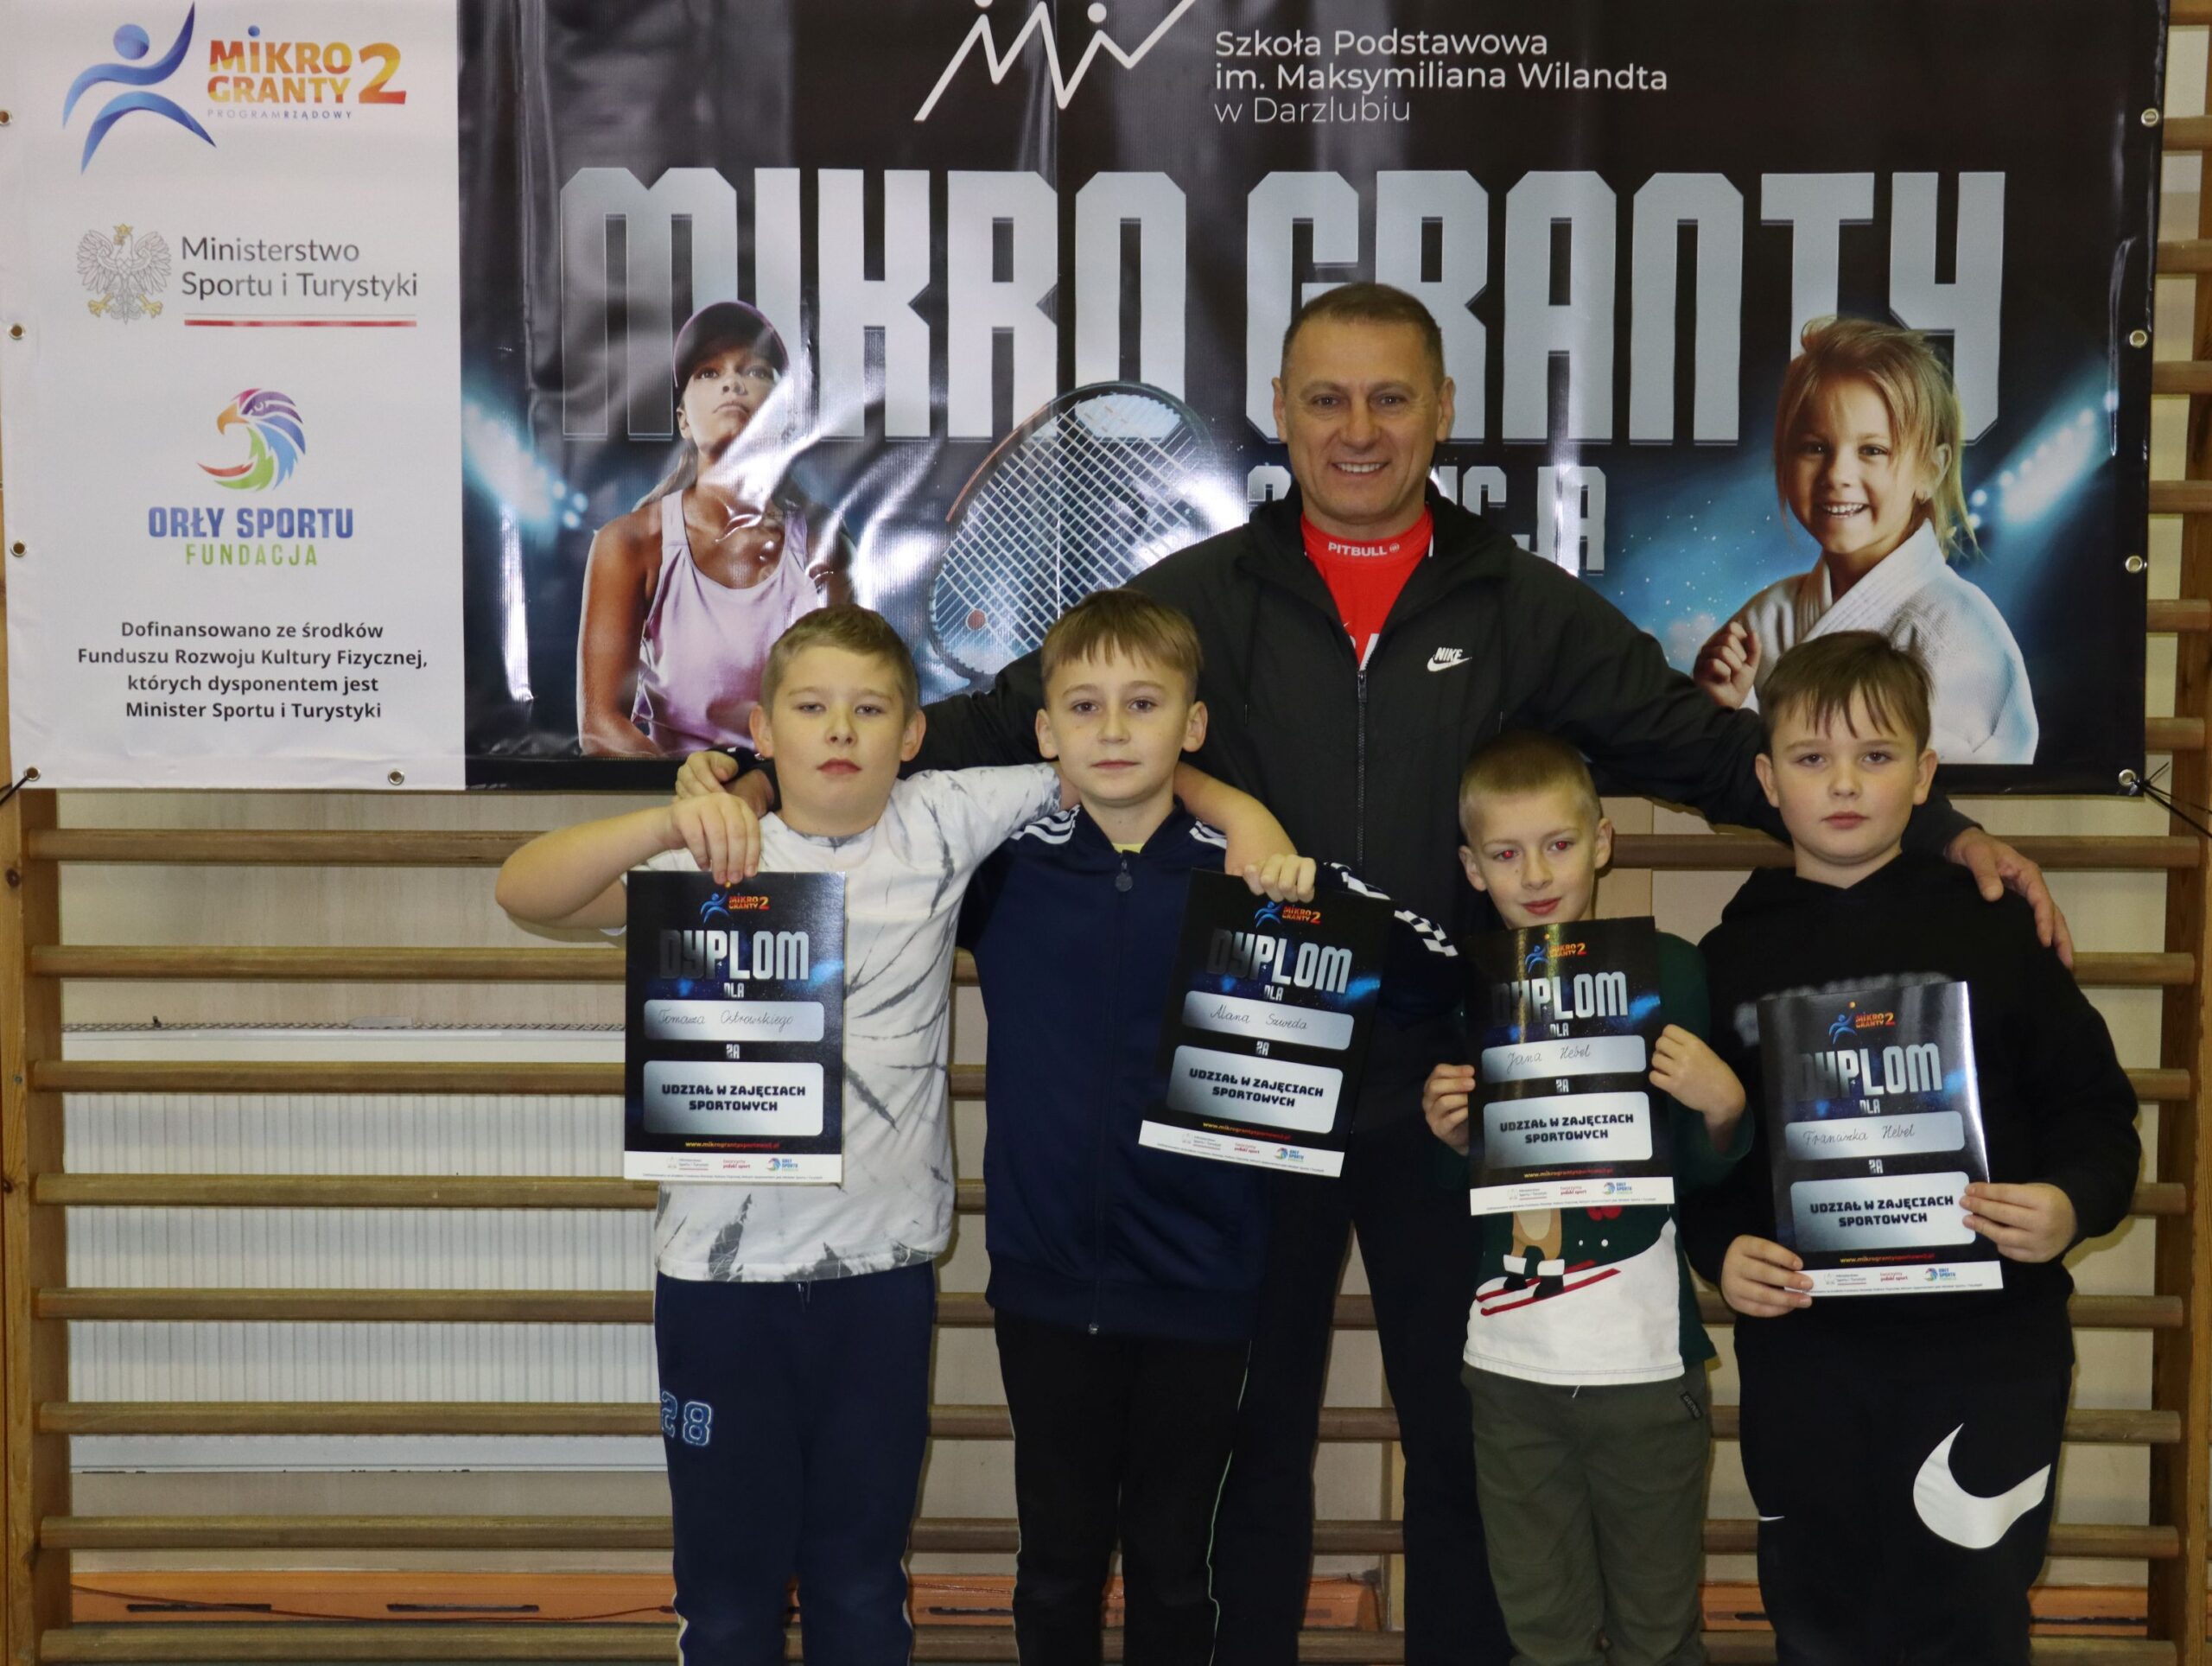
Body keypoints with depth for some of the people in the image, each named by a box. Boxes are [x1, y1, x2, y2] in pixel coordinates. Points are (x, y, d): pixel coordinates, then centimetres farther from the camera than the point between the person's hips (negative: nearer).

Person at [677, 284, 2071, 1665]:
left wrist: (1942, 832, -8)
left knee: (1469, 1445, 13)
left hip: (1453, 1100, 1)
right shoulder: (1197, 599, 0)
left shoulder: (1528, 607, 2)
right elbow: (1006, 722, -3)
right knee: (1252, 1441, 14)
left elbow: (1708, 747, 2)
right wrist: (778, 782, -16)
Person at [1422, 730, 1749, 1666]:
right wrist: (1448, 1139, -7)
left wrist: (1723, 1108, -19)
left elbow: (1699, 1176, 1)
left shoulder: (1667, 970, -6)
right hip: (1509, 1363, 3)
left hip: (1648, 1357, -3)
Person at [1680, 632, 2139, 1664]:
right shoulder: (1733, 957, 6)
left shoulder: (1992, 933, 0)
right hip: (1802, 1356, 2)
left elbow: (2095, 1106, 2)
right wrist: (1720, 1248, -8)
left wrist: (2074, 1205, -16)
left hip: (1983, 1346, -2)